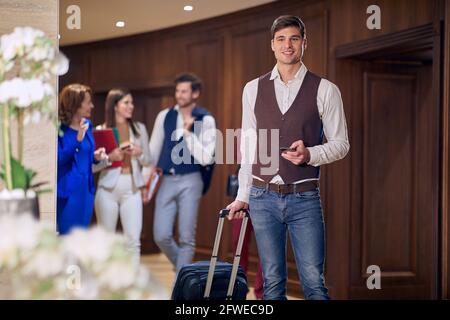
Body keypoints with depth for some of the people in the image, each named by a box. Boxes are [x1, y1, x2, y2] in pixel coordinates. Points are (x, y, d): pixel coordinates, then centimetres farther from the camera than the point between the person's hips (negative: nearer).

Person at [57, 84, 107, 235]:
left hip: (86, 189, 7)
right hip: (67, 190, -7)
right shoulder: (59, 128, -12)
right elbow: (58, 159, -21)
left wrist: (95, 156, -2)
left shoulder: (87, 125, 9)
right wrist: (77, 139, -28)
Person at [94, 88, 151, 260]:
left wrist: (139, 152, -8)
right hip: (108, 188, -1)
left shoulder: (139, 128, 8)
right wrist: (110, 157, -19)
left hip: (132, 188, 1)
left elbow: (147, 161, 12)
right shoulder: (100, 130, 0)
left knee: (133, 239, -6)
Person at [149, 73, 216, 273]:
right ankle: (182, 267, 27)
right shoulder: (164, 116, 6)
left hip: (190, 181, -3)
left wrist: (188, 132, -17)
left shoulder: (205, 120, -5)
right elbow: (153, 150, 12)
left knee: (186, 238, 0)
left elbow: (205, 158, -12)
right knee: (161, 236, 0)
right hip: (167, 181, 3)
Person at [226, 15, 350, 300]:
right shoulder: (253, 89, 8)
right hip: (263, 197, 2)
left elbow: (341, 144, 2)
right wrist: (243, 196, 11)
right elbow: (248, 148, 12)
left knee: (314, 282, -4)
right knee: (273, 282, 8)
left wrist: (310, 154, -17)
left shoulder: (325, 90, 0)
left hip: (305, 198, -2)